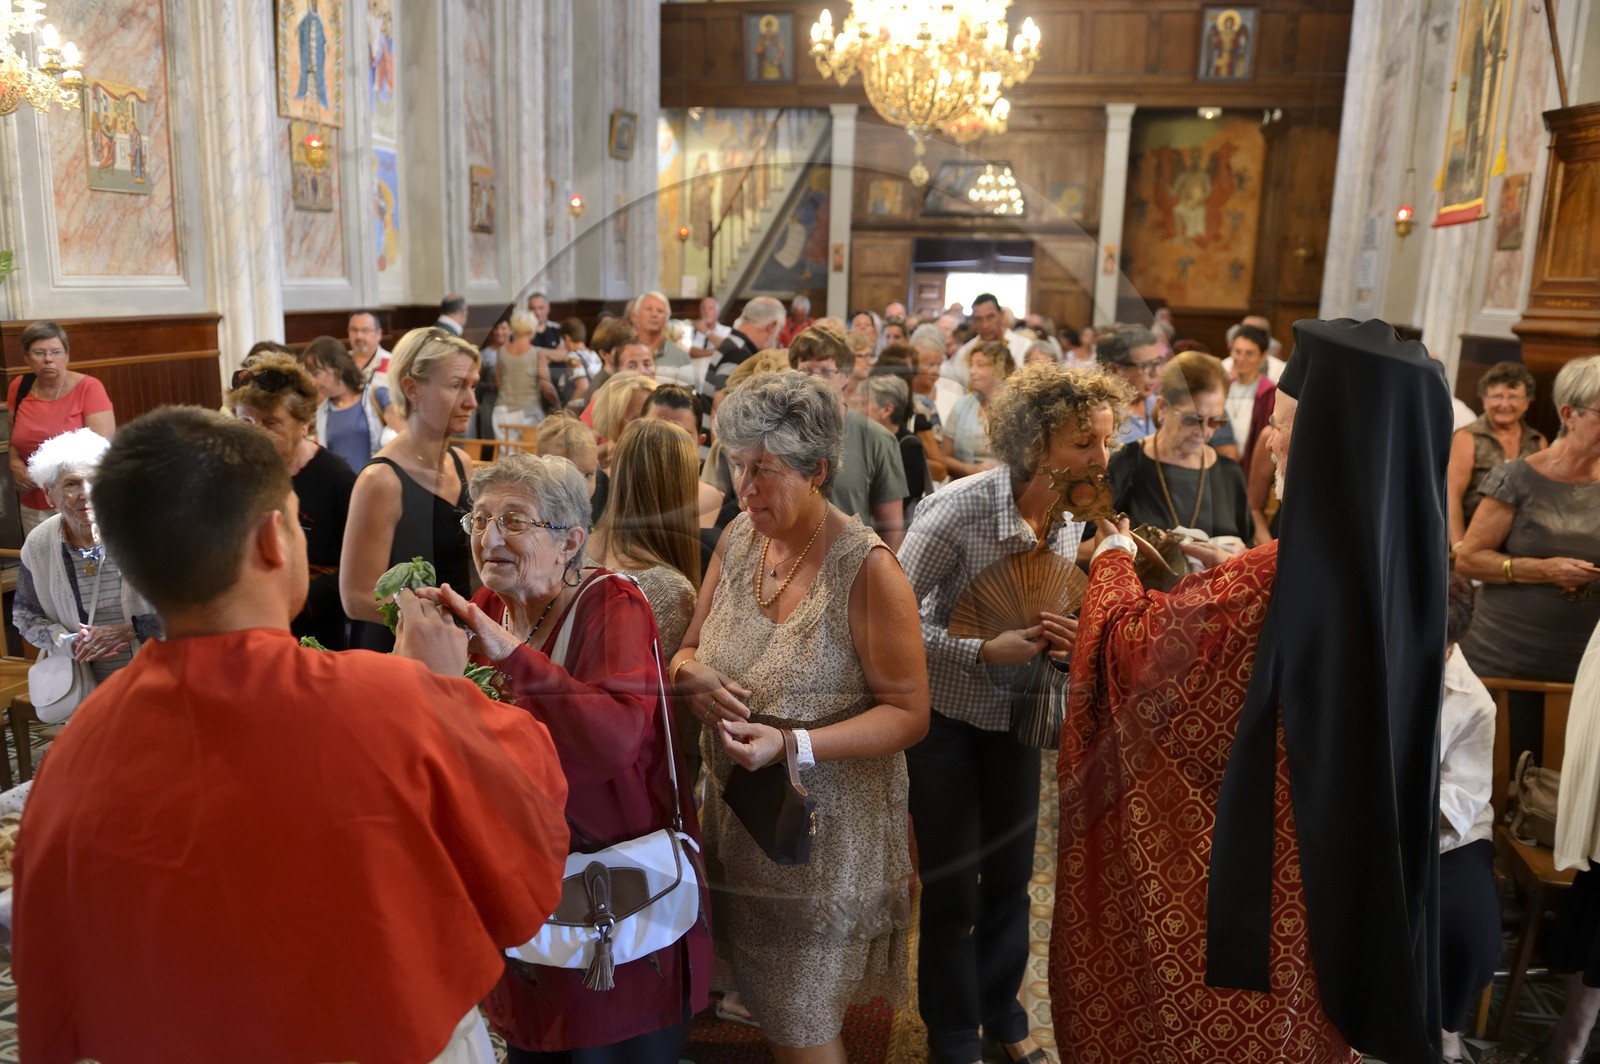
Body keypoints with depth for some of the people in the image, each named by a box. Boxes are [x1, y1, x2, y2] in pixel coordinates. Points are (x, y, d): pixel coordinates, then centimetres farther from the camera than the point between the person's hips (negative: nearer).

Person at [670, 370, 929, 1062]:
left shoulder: (865, 567, -20)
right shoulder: (738, 540, -1)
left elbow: (909, 712, -17)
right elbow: (689, 653, 9)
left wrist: (796, 745, -28)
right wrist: (689, 676, -15)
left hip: (824, 834, -5)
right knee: (764, 1006, 21)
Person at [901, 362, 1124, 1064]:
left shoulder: (1074, 517, -8)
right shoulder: (958, 508, -26)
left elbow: (1058, 612, 5)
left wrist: (1067, 638, -18)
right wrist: (984, 651, -30)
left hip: (1017, 717, 5)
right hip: (945, 716, -5)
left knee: (1010, 877, 18)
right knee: (953, 888, 7)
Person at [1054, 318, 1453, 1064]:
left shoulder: (1271, 582, -31)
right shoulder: (1402, 561, -7)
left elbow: (1137, 639, -14)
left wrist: (1114, 559, 4)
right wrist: (1229, 571, 14)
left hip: (1247, 869, -7)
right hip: (1344, 863, 7)